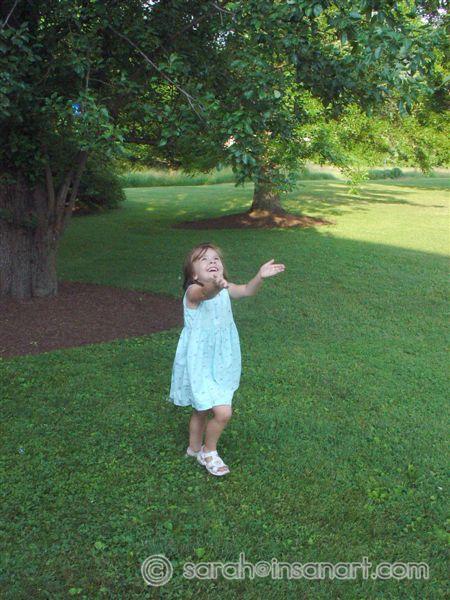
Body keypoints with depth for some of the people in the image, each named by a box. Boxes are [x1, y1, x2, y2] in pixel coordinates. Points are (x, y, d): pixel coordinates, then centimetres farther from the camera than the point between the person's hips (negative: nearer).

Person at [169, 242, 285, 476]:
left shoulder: (224, 288, 0)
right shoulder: (193, 292, -22)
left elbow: (247, 290, -11)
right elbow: (206, 293, -45)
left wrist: (260, 275, -30)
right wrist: (216, 286, -68)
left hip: (218, 362, 8)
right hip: (199, 364, -8)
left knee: (202, 410, 24)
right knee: (223, 411, -13)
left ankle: (194, 449, 45)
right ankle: (209, 452, 13)